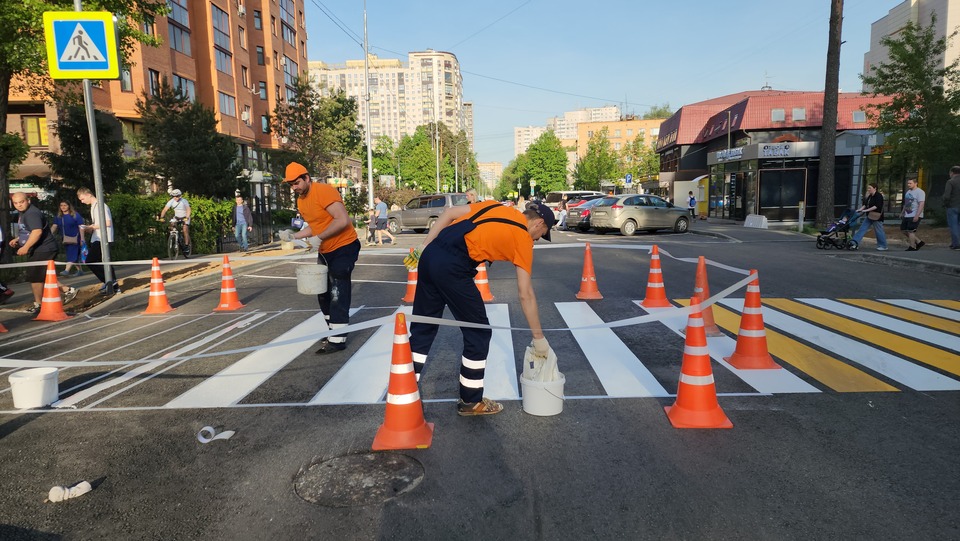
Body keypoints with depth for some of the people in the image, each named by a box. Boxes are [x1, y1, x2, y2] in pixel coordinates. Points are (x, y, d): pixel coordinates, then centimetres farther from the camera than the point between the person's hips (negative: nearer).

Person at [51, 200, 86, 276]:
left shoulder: (75, 215, -3)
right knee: (74, 255, 12)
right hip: (65, 240, 6)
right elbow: (54, 227, 5)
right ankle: (79, 271, 20)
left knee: (72, 254, -16)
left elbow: (81, 227, -5)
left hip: (74, 238, -6)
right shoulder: (59, 217, 11)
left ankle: (66, 270, -26)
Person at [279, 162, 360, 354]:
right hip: (325, 251, 9)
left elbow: (343, 220, -27)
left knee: (337, 294, -10)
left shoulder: (323, 191, -19)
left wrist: (319, 238, -26)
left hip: (344, 248, -9)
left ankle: (337, 340, -6)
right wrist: (293, 235, 2)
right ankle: (333, 331, 26)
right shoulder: (301, 201, 8)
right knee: (324, 293, 13)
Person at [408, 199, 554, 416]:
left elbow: (450, 213, 15)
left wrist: (426, 248, 16)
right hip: (453, 268, -7)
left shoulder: (495, 206, 21)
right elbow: (526, 295, 4)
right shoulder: (523, 239, 5)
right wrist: (539, 337, 11)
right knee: (479, 332, 10)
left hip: (431, 254, 7)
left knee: (422, 328, 18)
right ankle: (471, 401, 21)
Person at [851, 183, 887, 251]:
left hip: (877, 217, -9)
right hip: (869, 216, 9)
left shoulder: (879, 196, -13)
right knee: (862, 228, 3)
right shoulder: (870, 196, 12)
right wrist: (860, 209, -3)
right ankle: (855, 241, 1)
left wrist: (866, 210, -25)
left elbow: (876, 206, -22)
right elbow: (865, 204, 12)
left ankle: (883, 246, 11)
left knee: (879, 231, 0)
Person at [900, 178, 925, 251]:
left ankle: (912, 247, 2)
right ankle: (919, 242, 19)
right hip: (907, 215, 9)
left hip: (914, 216, -9)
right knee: (904, 230, 9)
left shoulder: (919, 192, -11)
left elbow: (921, 205, -19)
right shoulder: (908, 192, 17)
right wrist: (902, 213, 22)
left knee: (910, 231, -8)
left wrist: (917, 215, -26)